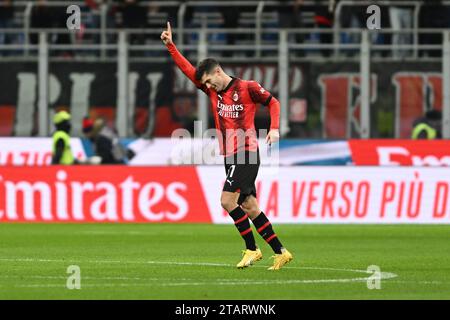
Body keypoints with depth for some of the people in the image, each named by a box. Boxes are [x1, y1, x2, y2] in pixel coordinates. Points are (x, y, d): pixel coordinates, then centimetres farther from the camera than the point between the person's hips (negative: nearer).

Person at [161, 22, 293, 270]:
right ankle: (280, 252, 8)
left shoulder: (247, 88, -6)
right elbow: (188, 69, 11)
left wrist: (274, 128, -10)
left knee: (227, 200, -17)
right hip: (230, 157, 7)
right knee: (249, 207, 4)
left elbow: (273, 102, 3)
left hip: (246, 154, -7)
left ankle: (252, 249, -8)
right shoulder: (213, 91, 11)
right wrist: (170, 45, 4)